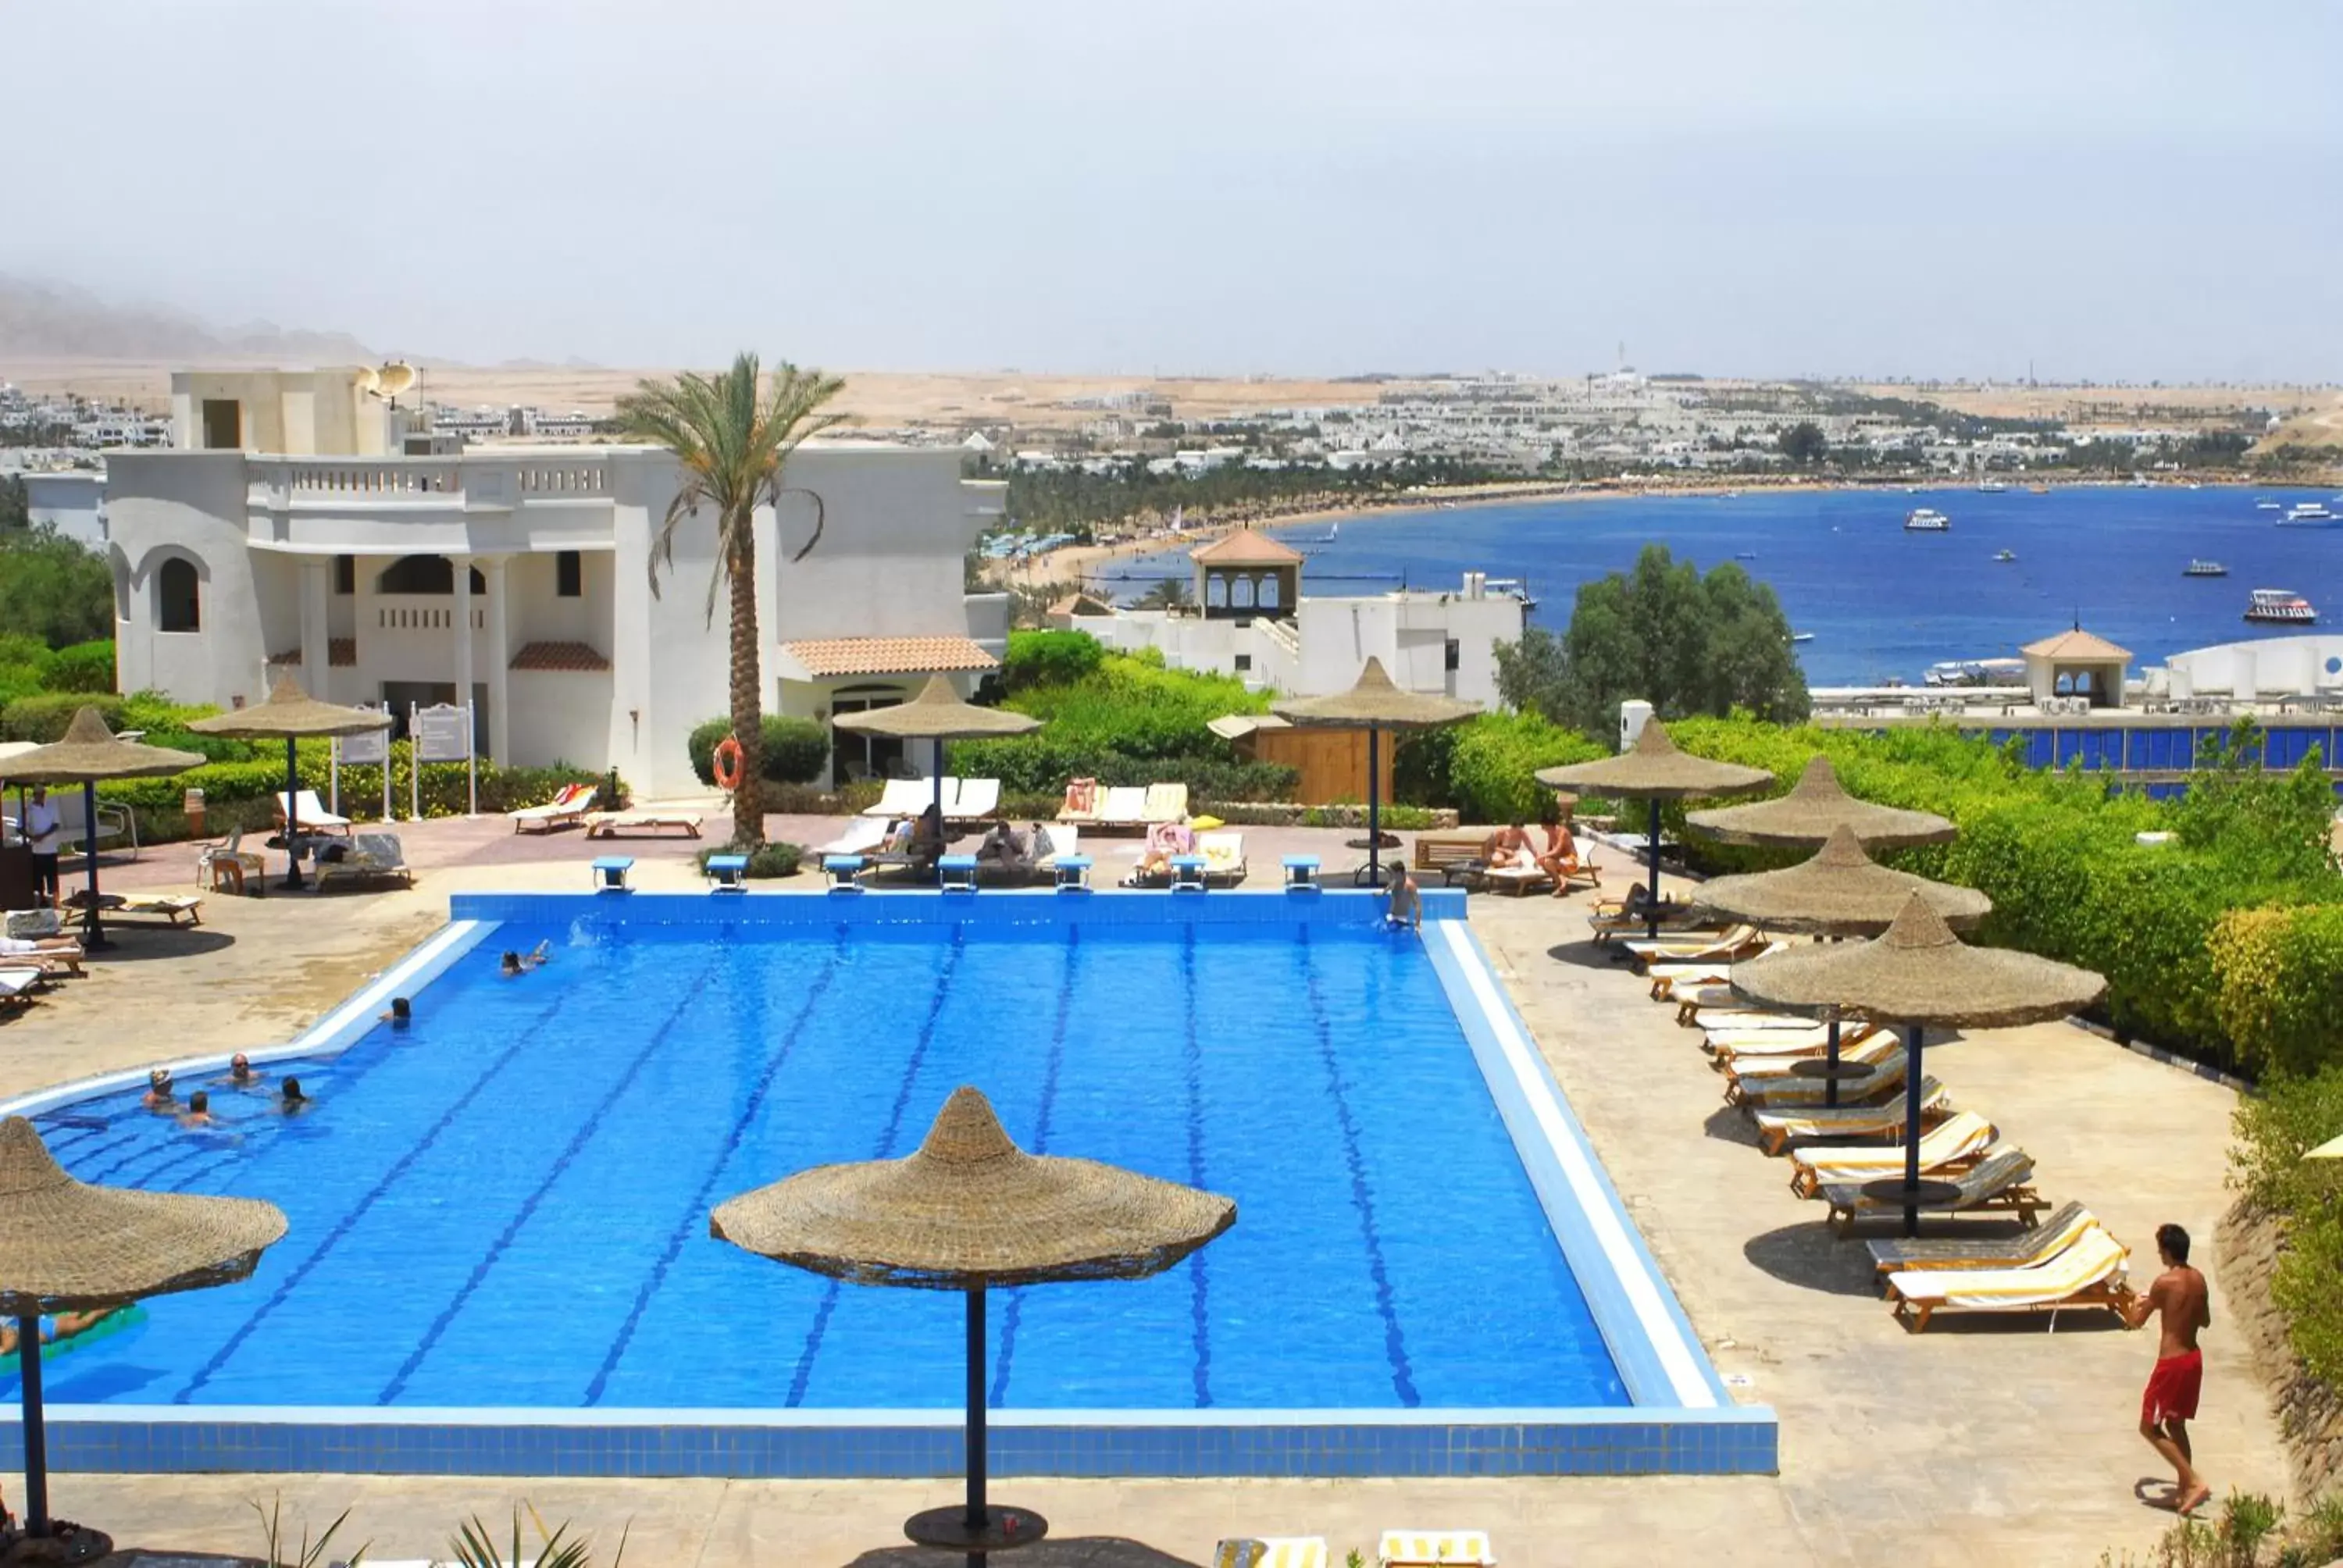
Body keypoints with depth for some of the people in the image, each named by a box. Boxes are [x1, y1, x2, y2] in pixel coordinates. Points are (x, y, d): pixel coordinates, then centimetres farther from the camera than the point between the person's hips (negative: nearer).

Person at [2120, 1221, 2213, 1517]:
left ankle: (2194, 1482, -6)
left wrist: (2136, 1303, 10)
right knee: (2176, 1426, 20)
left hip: (2172, 1363, -8)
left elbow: (2136, 1322, -10)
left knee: (2150, 1428, 3)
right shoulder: (2198, 1280, 3)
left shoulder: (2165, 1282, -19)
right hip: (2193, 1358, 8)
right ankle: (2184, 1490, 22)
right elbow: (2205, 1321, 16)